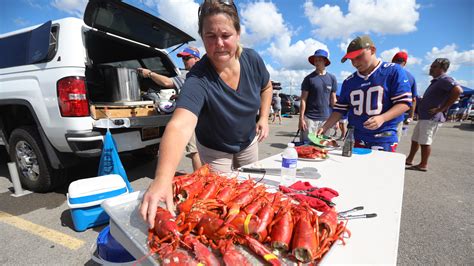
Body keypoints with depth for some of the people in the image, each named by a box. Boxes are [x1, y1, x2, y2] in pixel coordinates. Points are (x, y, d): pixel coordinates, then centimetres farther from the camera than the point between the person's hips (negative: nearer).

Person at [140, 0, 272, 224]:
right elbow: (180, 126, -51)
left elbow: (266, 87, 2)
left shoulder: (252, 59, -20)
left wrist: (264, 117, -8)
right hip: (214, 150, -4)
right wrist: (163, 178, -65)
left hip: (248, 142, 5)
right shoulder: (198, 79, -35)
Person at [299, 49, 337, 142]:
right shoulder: (309, 78, 0)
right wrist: (301, 118, -9)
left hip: (326, 119, 3)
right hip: (309, 118, -3)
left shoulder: (332, 78, 9)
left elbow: (333, 100, 11)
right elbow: (303, 100, -2)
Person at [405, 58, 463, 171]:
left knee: (424, 142, -3)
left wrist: (441, 108, -26)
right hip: (424, 117, 10)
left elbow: (458, 90, -29)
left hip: (431, 118, -10)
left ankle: (423, 165, 7)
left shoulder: (445, 79, -12)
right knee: (415, 139, 16)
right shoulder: (436, 81, 18)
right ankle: (409, 160, 25)